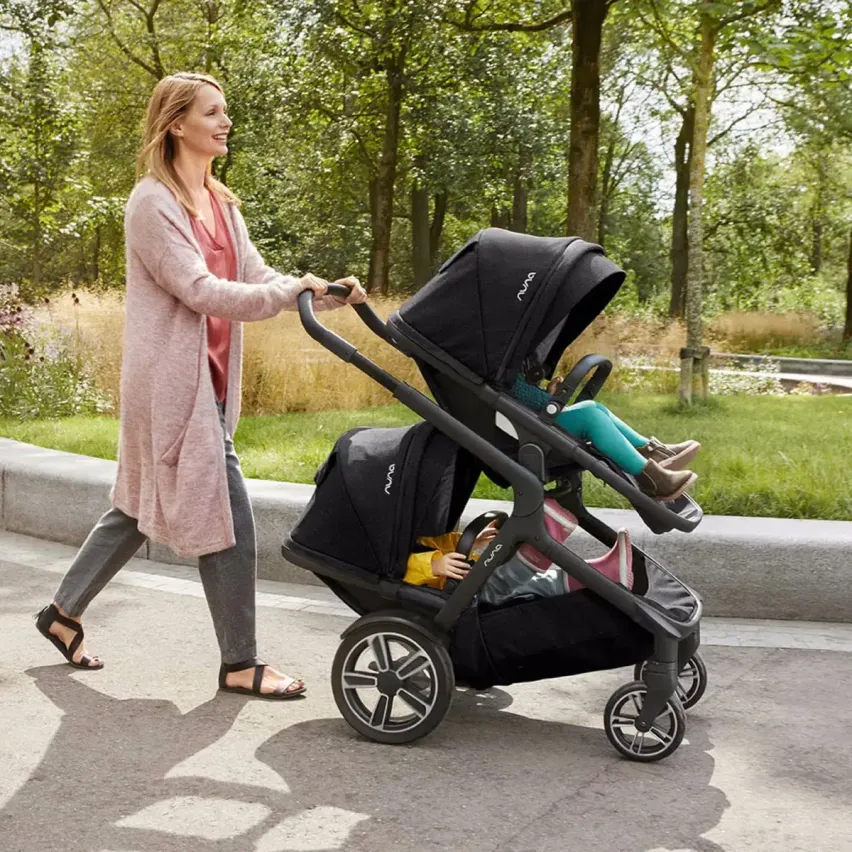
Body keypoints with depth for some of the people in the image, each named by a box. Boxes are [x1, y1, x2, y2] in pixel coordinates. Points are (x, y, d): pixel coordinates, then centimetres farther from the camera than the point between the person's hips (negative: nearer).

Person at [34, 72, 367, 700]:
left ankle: (63, 614, 34)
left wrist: (326, 294, -9)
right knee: (229, 519, -6)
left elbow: (257, 276, 7)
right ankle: (240, 665, 6)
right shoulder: (152, 201, -11)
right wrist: (289, 293, -23)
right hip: (173, 382, -9)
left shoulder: (220, 202, 15)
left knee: (140, 510, 18)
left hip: (206, 380, 9)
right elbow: (199, 290, -20)